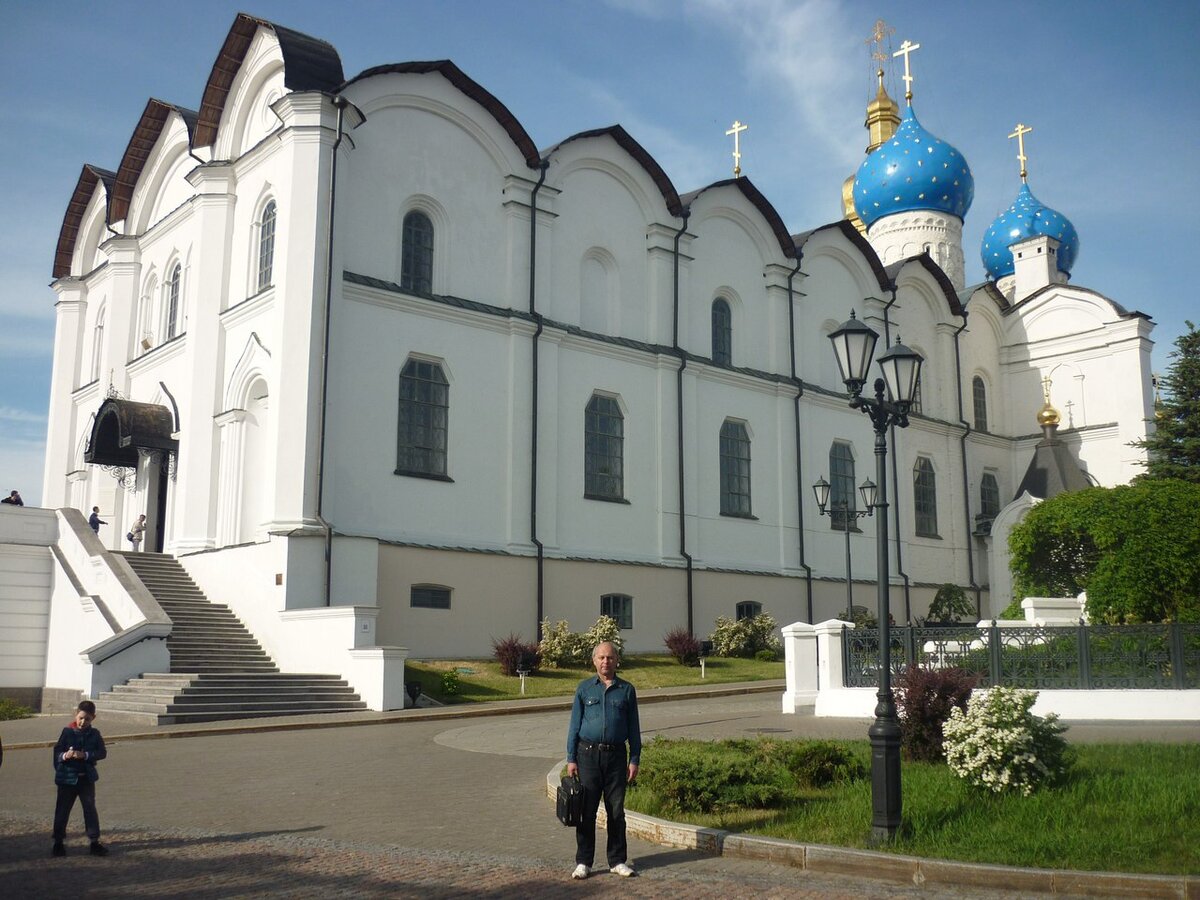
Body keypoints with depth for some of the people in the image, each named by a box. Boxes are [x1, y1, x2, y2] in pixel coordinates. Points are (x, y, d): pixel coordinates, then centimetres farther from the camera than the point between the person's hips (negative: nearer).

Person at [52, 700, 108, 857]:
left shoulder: (94, 734, 0)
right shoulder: (67, 732, -4)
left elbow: (102, 752, -5)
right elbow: (57, 751, -4)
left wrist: (85, 755, -20)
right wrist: (64, 756, -25)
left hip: (87, 778, 1)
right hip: (67, 778, -1)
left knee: (90, 810, 6)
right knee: (62, 810, 6)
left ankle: (95, 842, 12)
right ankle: (58, 843, 19)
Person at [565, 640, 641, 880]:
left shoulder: (626, 690, 6)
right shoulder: (584, 688, 5)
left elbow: (634, 728, 8)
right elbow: (574, 725, 5)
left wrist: (635, 760, 2)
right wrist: (571, 759, 0)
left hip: (616, 756, 1)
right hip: (588, 754, 0)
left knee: (616, 811, 5)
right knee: (586, 811, 1)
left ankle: (618, 860, 16)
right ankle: (583, 862, 10)